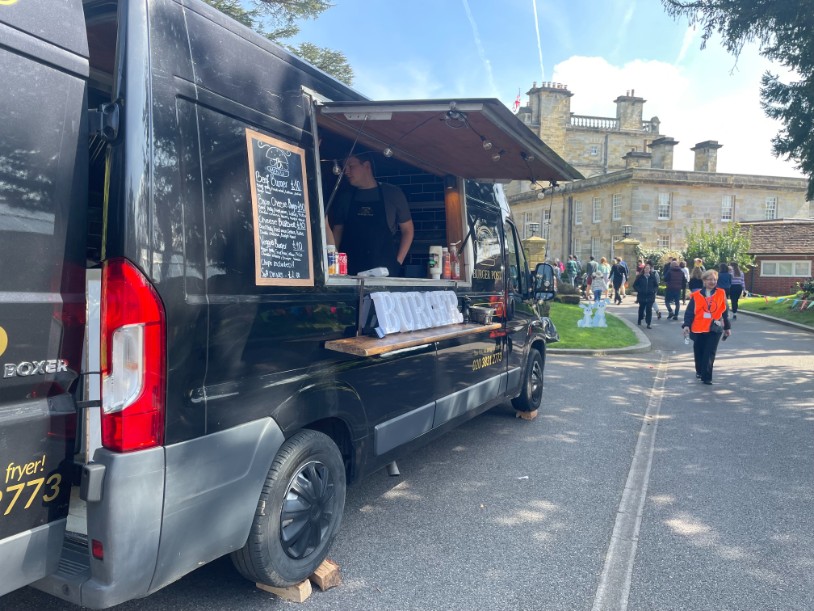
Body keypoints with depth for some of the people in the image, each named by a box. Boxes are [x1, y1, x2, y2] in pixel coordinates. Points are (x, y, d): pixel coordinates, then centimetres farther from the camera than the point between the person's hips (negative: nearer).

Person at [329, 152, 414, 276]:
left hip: (384, 270, -2)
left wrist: (398, 262, -1)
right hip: (349, 270, 2)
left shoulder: (392, 193, 4)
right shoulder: (345, 198, 12)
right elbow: (337, 231, 15)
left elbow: (407, 229, 8)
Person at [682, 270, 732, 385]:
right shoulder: (696, 295, 0)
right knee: (699, 352, 12)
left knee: (710, 353, -7)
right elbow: (689, 312, -2)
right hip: (698, 329, 1)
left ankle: (706, 377, -4)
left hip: (714, 329, -1)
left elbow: (725, 311, 11)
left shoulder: (721, 294, 5)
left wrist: (727, 327, 15)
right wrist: (686, 325, -14)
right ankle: (699, 371, 34)